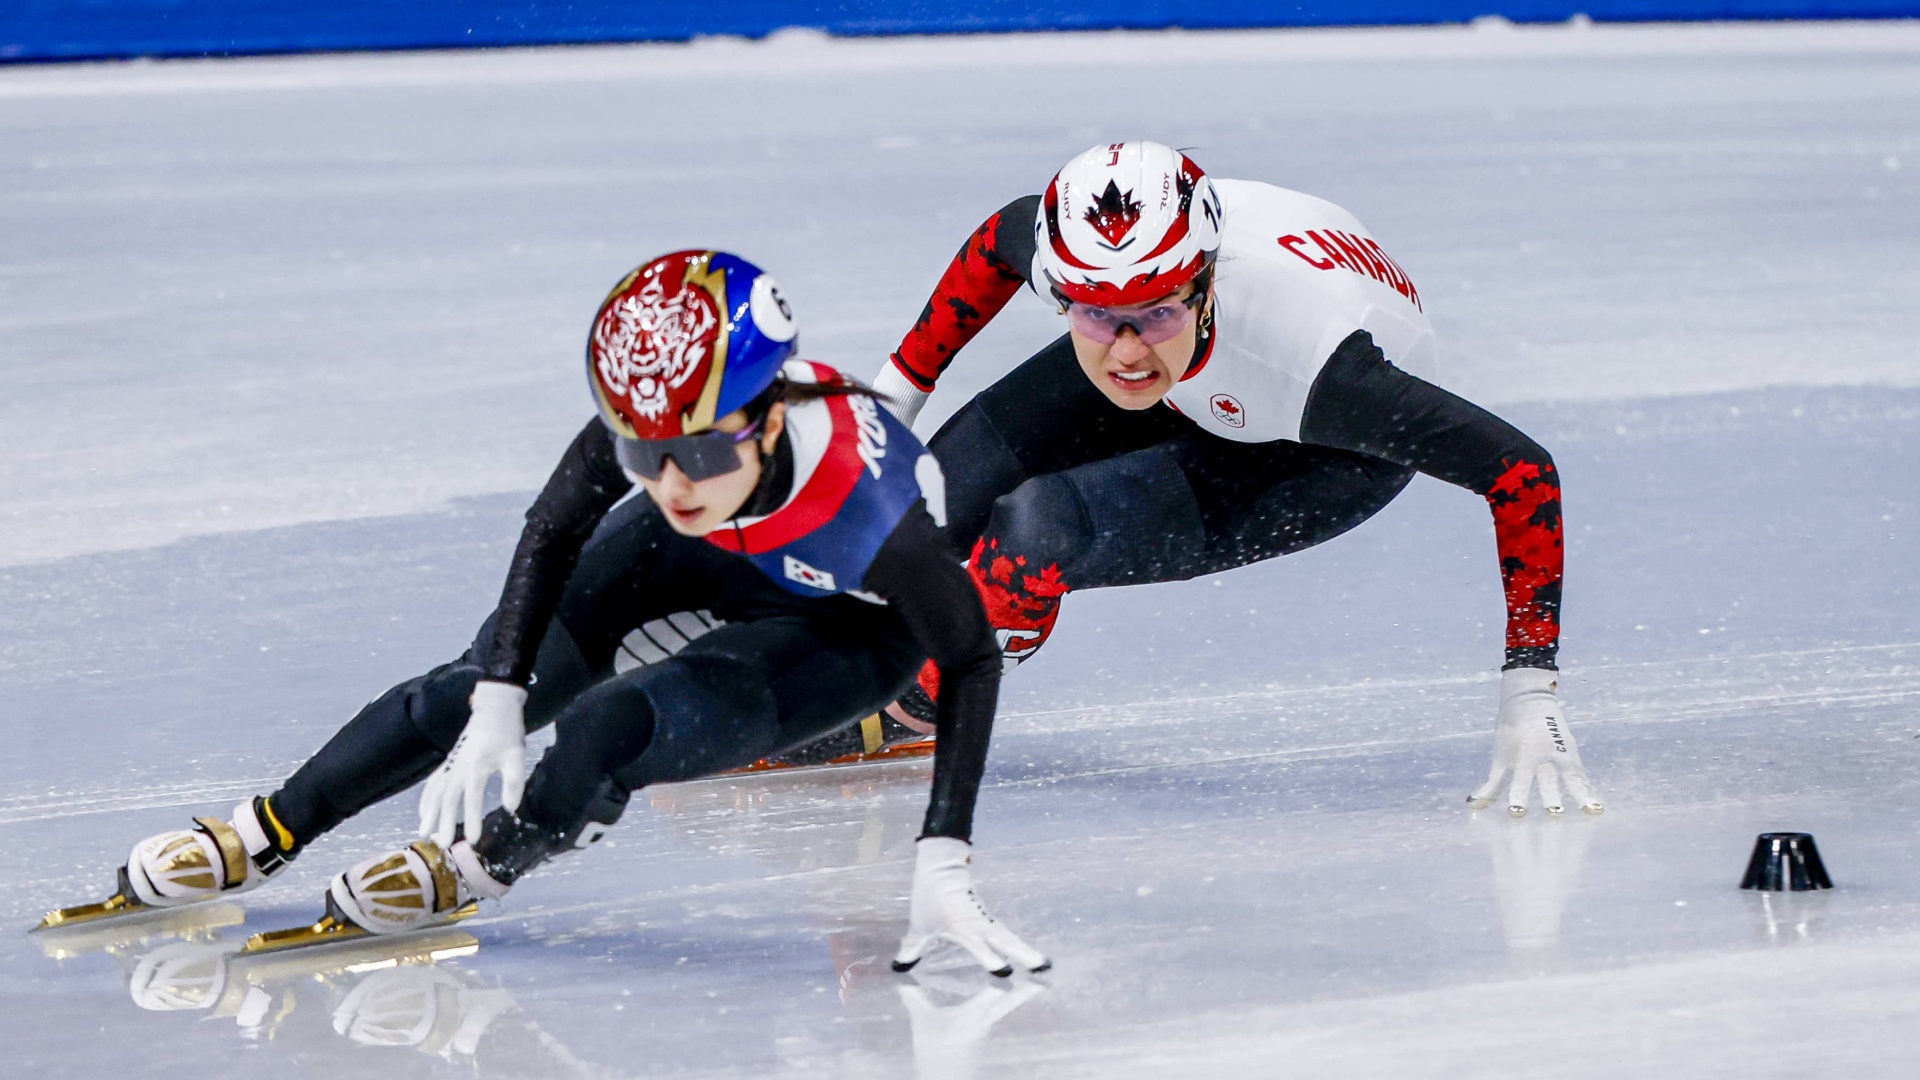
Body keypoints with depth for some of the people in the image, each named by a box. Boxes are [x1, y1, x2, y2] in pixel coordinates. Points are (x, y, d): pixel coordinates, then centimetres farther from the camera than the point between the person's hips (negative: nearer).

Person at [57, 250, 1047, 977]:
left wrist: (942, 861, -32)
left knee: (612, 731, -25)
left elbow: (972, 658, -28)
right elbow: (554, 531, -12)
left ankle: (476, 864, 1)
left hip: (848, 624, -4)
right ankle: (263, 838, 14)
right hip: (709, 552, 4)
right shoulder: (650, 423, -34)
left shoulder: (862, 498, -44)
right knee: (482, 687, -3)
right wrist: (498, 704, -21)